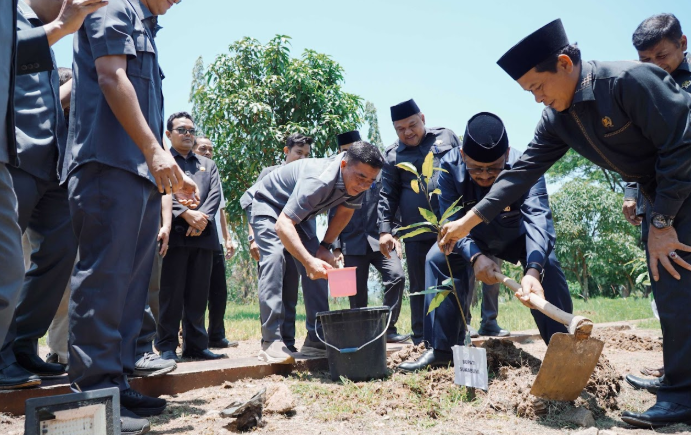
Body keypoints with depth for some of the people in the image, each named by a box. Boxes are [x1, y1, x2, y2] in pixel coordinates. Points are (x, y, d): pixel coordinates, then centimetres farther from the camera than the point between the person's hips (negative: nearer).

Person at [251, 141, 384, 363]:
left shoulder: (356, 183, -18)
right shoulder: (318, 181, -42)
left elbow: (344, 213, 2)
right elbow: (283, 225, -48)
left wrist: (325, 246, -2)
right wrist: (309, 261, -58)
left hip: (296, 212, 7)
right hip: (268, 204, -7)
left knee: (319, 266, -4)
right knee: (274, 259, -26)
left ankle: (316, 339, 0)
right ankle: (271, 342, -26)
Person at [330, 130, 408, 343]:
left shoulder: (378, 172, 9)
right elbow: (334, 216, 8)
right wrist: (336, 247, 1)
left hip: (380, 240, 0)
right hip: (353, 245, 0)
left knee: (396, 276, -19)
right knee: (357, 294, 0)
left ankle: (389, 328, -8)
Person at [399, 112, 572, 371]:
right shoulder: (450, 166, -29)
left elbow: (539, 220, -47)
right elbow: (451, 221, -31)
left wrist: (533, 271, -65)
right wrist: (475, 255, -50)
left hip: (516, 236, -1)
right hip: (472, 237, 2)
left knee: (547, 266, -27)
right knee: (438, 258, -20)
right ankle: (442, 349, -15)